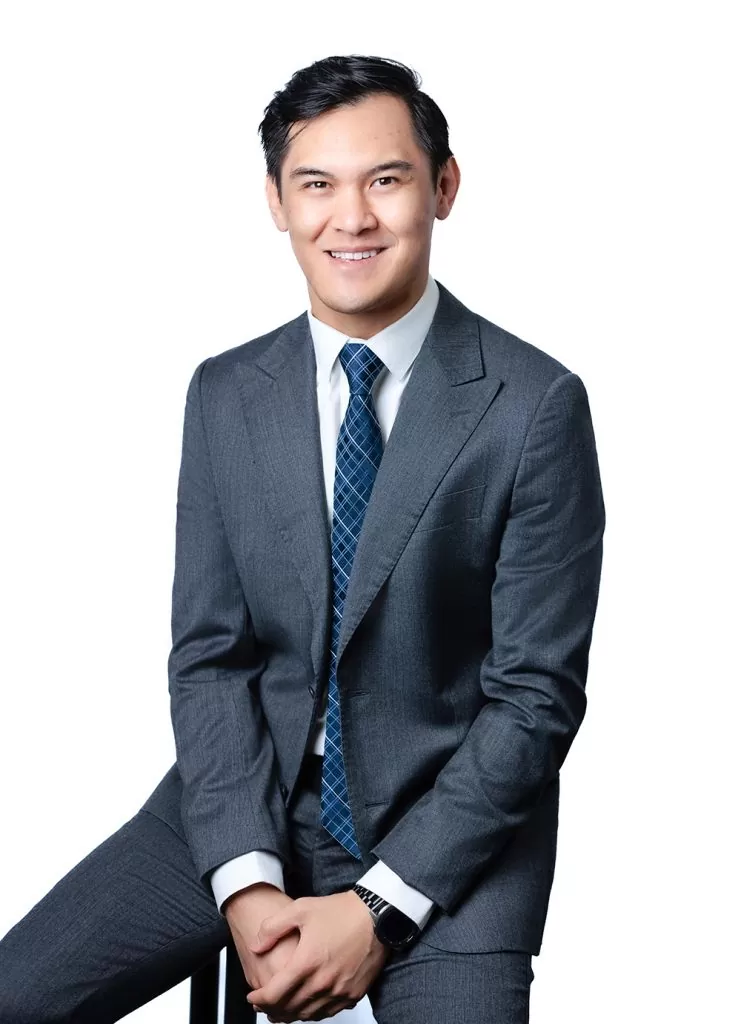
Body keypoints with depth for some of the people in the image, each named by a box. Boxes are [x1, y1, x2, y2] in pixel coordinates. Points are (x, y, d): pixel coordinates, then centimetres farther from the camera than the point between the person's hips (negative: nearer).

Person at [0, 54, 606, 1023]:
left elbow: (537, 693, -10)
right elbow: (209, 653, 0)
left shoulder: (537, 403, -10)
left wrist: (377, 909, -15)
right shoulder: (224, 394, 2)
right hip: (247, 801, 3)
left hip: (451, 821, -2)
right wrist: (246, 884, -12)